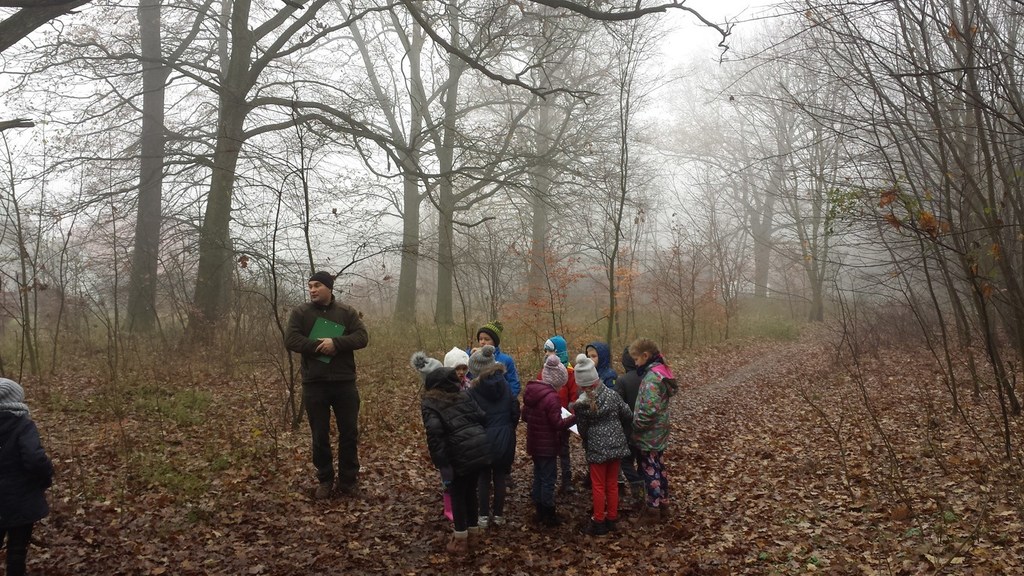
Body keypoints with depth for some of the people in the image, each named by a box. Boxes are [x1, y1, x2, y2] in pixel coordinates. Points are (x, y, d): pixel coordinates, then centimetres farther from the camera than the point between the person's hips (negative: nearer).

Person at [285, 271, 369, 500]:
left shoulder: (347, 312, 4)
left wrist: (335, 343, -21)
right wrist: (318, 346, -19)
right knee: (320, 435, 8)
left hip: (344, 382, 0)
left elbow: (362, 337, -6)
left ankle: (348, 479, 19)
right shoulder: (300, 312, 3)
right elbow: (291, 340, -8)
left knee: (349, 432, 5)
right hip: (314, 384, 0)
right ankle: (324, 480, 22)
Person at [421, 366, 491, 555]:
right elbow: (482, 417, 8)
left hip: (461, 453, -5)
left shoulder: (430, 404, -2)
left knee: (457, 494, 12)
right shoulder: (462, 396, 14)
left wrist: (440, 461, -13)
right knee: (470, 490, 21)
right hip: (481, 446, 5)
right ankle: (472, 532, 33)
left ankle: (460, 540, 20)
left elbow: (434, 430, -16)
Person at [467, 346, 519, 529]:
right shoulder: (505, 385, -3)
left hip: (484, 439, -3)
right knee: (500, 476, 13)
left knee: (484, 478, 11)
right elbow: (515, 411, 1)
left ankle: (484, 516, 16)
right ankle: (498, 514, 20)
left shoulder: (474, 390, -14)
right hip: (504, 438, 3)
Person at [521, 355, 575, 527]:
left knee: (538, 476, 17)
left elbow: (525, 416, 12)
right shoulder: (551, 397, -24)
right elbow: (557, 424, -22)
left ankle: (540, 511, 27)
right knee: (548, 479, 2)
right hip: (547, 446, -8)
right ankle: (549, 515, 11)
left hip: (534, 443, 8)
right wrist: (575, 417, -15)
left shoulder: (531, 391, 2)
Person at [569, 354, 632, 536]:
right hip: (615, 444, 3)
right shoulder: (612, 395, -7)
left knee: (598, 485, 9)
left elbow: (582, 430, -4)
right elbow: (628, 415, 3)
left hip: (596, 448, -3)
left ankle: (598, 522, 17)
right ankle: (611, 518, 25)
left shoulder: (581, 404, -14)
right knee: (612, 483, 15)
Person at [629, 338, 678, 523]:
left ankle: (653, 510, 14)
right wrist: (639, 424, 11)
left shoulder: (651, 377, -24)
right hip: (659, 433, 9)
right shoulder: (660, 372, 7)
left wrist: (636, 425, -16)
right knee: (659, 469, 18)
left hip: (649, 434, -9)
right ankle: (663, 505, 29)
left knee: (650, 471, 3)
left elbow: (649, 409, -31)